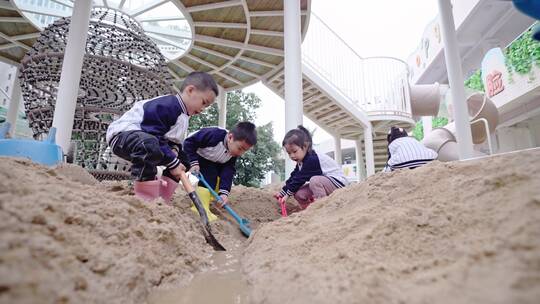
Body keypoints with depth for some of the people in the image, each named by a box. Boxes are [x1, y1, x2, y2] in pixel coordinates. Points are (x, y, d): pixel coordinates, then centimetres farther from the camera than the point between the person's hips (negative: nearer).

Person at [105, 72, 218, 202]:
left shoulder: (183, 114, 8)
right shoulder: (168, 106, -25)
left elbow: (173, 139, 14)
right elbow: (155, 137, -30)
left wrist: (174, 149, -10)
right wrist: (173, 163, -24)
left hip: (146, 139, 10)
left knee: (183, 158, 9)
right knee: (150, 145, -43)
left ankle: (161, 197, 6)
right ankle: (145, 197, -32)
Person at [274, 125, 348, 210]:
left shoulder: (312, 160, -25)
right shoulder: (300, 163, 5)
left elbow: (300, 178, -23)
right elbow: (293, 177, 9)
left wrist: (288, 193, -16)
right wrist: (282, 192, 3)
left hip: (338, 182, -9)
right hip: (323, 182, 10)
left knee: (315, 181, -37)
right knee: (298, 194, -3)